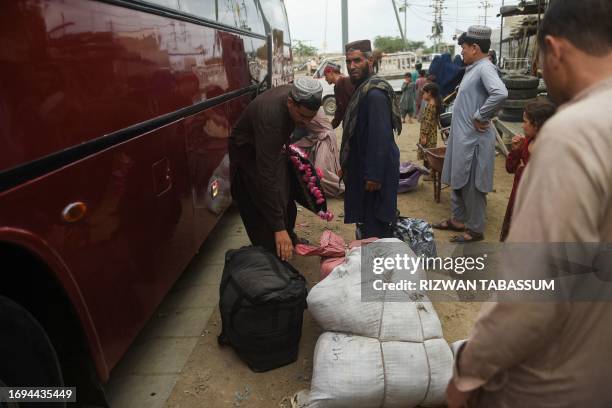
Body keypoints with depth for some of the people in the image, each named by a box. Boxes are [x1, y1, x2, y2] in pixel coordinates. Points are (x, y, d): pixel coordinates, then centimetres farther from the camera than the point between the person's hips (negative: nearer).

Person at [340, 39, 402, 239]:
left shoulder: (375, 93, -20)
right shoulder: (362, 88, 12)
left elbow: (380, 136, -25)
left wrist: (374, 176, -24)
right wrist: (346, 165, 19)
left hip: (376, 169, -10)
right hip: (363, 165, 10)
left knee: (376, 228, -1)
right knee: (366, 218, 20)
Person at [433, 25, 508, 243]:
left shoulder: (485, 68, -17)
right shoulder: (473, 68, 13)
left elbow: (500, 94, -34)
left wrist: (480, 117, -24)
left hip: (473, 139, -10)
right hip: (461, 136, 10)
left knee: (472, 185, 0)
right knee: (458, 181, 18)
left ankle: (475, 229, 13)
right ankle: (458, 219, 33)